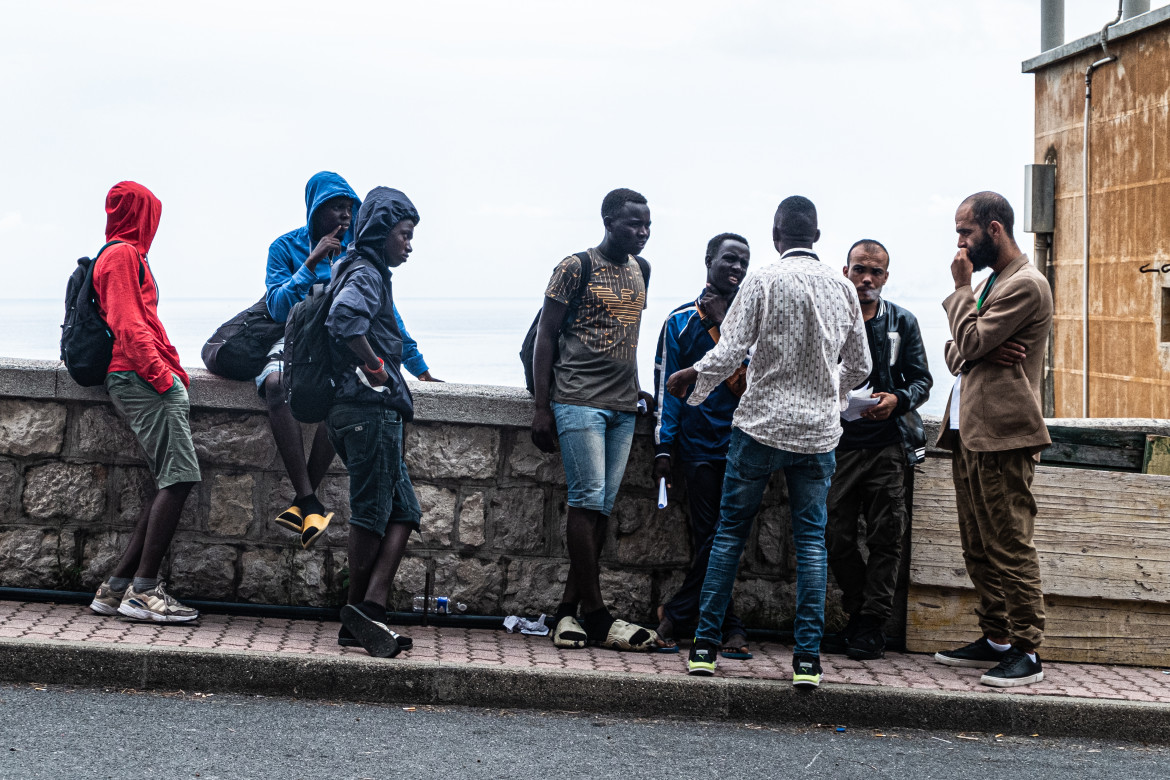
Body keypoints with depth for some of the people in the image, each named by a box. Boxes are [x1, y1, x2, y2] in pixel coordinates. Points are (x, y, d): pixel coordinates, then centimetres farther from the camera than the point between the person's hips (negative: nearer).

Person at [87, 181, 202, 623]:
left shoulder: (124, 255, 28)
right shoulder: (123, 255, -3)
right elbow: (127, 323, -14)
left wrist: (172, 370, 20)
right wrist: (160, 372, -17)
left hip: (139, 382, 10)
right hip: (142, 379, -10)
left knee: (171, 485, 4)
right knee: (179, 478, -16)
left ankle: (115, 588, 2)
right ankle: (143, 590, -17)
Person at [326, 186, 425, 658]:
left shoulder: (364, 272, 21)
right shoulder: (366, 274, -9)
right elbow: (344, 317, -31)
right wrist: (375, 367, -19)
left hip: (354, 410, 10)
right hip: (372, 408, -10)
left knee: (403, 512, 7)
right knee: (372, 514, -5)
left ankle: (366, 614, 0)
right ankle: (362, 612, 1)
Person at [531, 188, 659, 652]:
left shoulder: (641, 271, 16)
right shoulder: (576, 268, -4)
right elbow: (546, 337, -3)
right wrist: (542, 408, -8)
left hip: (622, 406, 7)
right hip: (579, 402, -7)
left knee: (601, 507, 2)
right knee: (588, 500, -10)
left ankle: (568, 610, 6)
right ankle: (595, 617, -9)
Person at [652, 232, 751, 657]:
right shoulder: (681, 321, 7)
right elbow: (667, 387, 5)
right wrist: (663, 447, -1)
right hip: (698, 444, -1)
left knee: (723, 536, -3)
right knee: (708, 537, -5)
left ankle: (677, 614, 8)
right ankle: (731, 628, 4)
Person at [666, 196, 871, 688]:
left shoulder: (763, 281, -8)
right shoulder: (842, 288, 5)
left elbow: (728, 354, -12)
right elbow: (859, 366, 13)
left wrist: (691, 379, 7)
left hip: (761, 426, -3)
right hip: (818, 431, 3)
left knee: (730, 532, 8)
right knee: (811, 539, 5)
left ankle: (705, 645, 9)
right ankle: (808, 658, 1)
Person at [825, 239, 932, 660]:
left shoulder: (902, 322, 9)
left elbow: (921, 379, 9)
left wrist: (898, 400, -11)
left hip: (889, 444, 0)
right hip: (839, 443, 0)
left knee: (886, 538, -4)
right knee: (836, 537, -2)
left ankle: (872, 622, 3)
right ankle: (859, 611, 17)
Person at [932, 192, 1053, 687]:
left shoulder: (1026, 285, -11)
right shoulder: (989, 283, 21)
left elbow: (971, 342, -18)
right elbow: (954, 352, 17)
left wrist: (960, 288, -4)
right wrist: (983, 353, -5)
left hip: (1001, 436, -10)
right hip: (968, 431, 10)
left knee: (1010, 547, -8)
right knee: (979, 548, 13)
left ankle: (1027, 652, -5)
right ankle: (996, 640, 21)